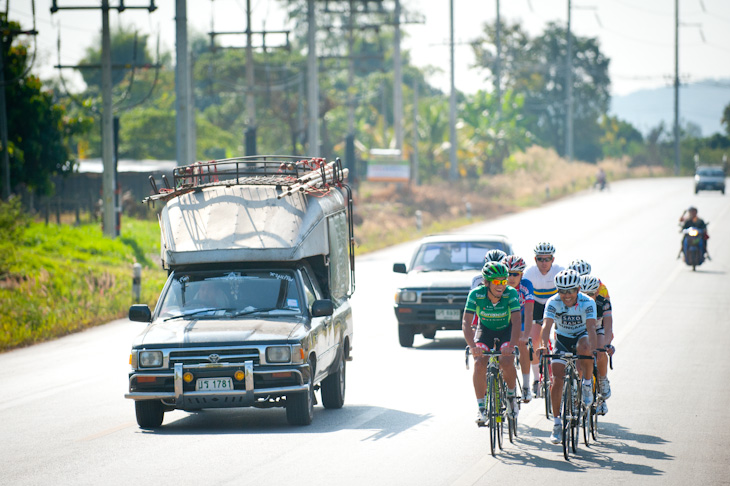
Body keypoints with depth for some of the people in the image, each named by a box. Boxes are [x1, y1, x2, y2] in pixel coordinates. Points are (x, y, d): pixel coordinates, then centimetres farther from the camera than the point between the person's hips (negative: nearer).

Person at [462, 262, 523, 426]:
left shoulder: (511, 294, -27)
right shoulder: (476, 294, -26)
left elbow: (516, 321, -33)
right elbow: (466, 322, -30)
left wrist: (512, 345, -49)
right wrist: (472, 346, -46)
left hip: (506, 331, -1)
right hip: (485, 331, 1)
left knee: (506, 362, -25)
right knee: (479, 364, -23)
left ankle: (511, 395, 5)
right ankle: (481, 408, -11)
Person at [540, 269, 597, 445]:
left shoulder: (587, 303, -24)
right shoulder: (553, 302, -21)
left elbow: (591, 327, -35)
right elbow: (547, 325, -34)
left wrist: (593, 347, -52)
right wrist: (543, 345, -52)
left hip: (581, 336, -1)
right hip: (562, 338, 2)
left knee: (584, 348, -39)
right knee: (557, 381, -12)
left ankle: (587, 384, -13)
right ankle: (557, 423, -1)